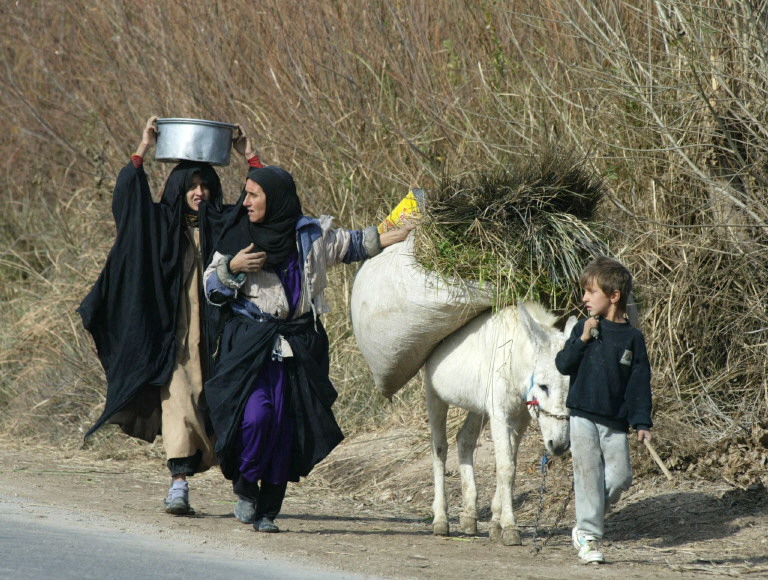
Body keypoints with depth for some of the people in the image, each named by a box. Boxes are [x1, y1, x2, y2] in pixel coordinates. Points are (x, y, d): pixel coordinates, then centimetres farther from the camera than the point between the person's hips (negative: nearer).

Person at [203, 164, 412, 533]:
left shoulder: (311, 236, 6)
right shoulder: (239, 237, 5)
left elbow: (352, 244, 20)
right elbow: (211, 288, 7)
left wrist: (401, 235, 14)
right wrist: (232, 268, -12)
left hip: (299, 348, 1)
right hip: (250, 346, -1)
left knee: (287, 427, -1)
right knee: (255, 415, -19)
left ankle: (267, 511, 7)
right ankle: (245, 488, 4)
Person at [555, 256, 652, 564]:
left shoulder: (632, 337, 2)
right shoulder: (584, 329, 4)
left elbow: (640, 382, 2)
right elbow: (563, 365, -1)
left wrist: (642, 422, -3)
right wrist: (583, 339, -14)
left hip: (615, 422, 1)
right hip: (583, 416, -1)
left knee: (620, 475, -3)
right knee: (588, 474, -5)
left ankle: (585, 527, 16)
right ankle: (588, 537, 0)